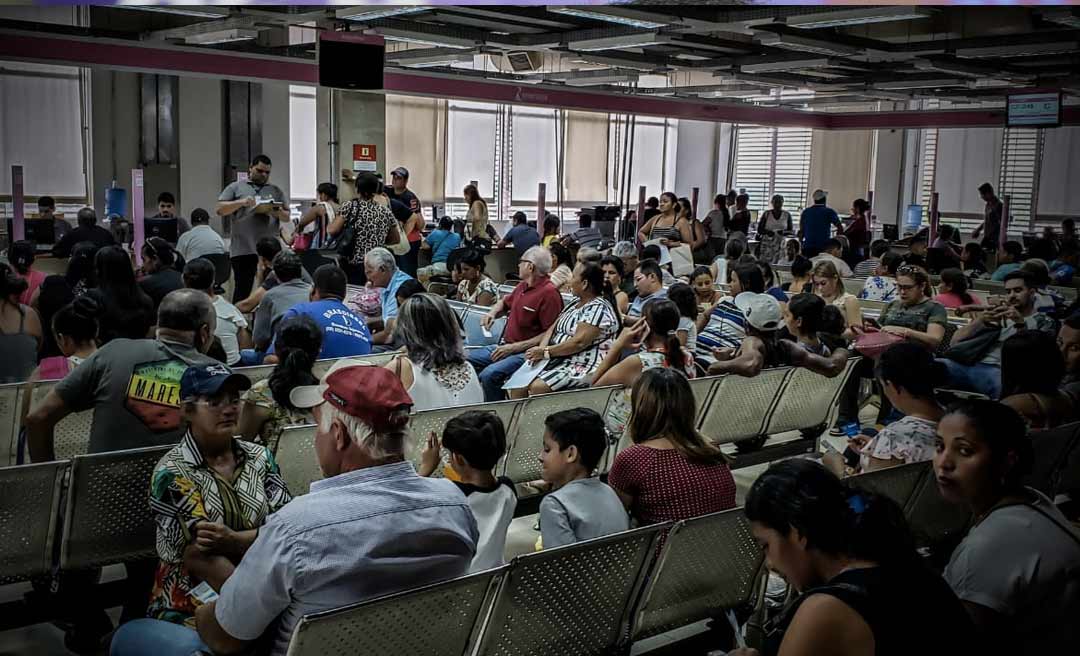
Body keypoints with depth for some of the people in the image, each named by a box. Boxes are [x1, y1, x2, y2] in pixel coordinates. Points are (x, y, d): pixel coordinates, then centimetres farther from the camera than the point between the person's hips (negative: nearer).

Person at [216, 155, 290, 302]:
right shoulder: (235, 187, 10)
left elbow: (287, 217, 14)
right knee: (243, 289, -1)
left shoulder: (276, 191, 17)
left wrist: (278, 213, -9)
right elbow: (220, 210, 1)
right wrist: (241, 202, -13)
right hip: (243, 249, -2)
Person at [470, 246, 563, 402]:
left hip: (525, 352, -9)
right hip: (505, 346, 9)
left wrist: (514, 347, -19)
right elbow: (504, 302, 35)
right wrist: (493, 313, 11)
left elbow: (550, 334, -20)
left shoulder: (549, 293, -15)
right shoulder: (523, 286, 14)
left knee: (489, 375, -30)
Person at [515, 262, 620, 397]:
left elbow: (579, 342, -20)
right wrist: (541, 349, -7)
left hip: (584, 368, -9)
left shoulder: (598, 308, -12)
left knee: (538, 387, -29)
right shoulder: (574, 305, 18)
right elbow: (552, 329, 13)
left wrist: (546, 352, -15)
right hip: (559, 361, 9)